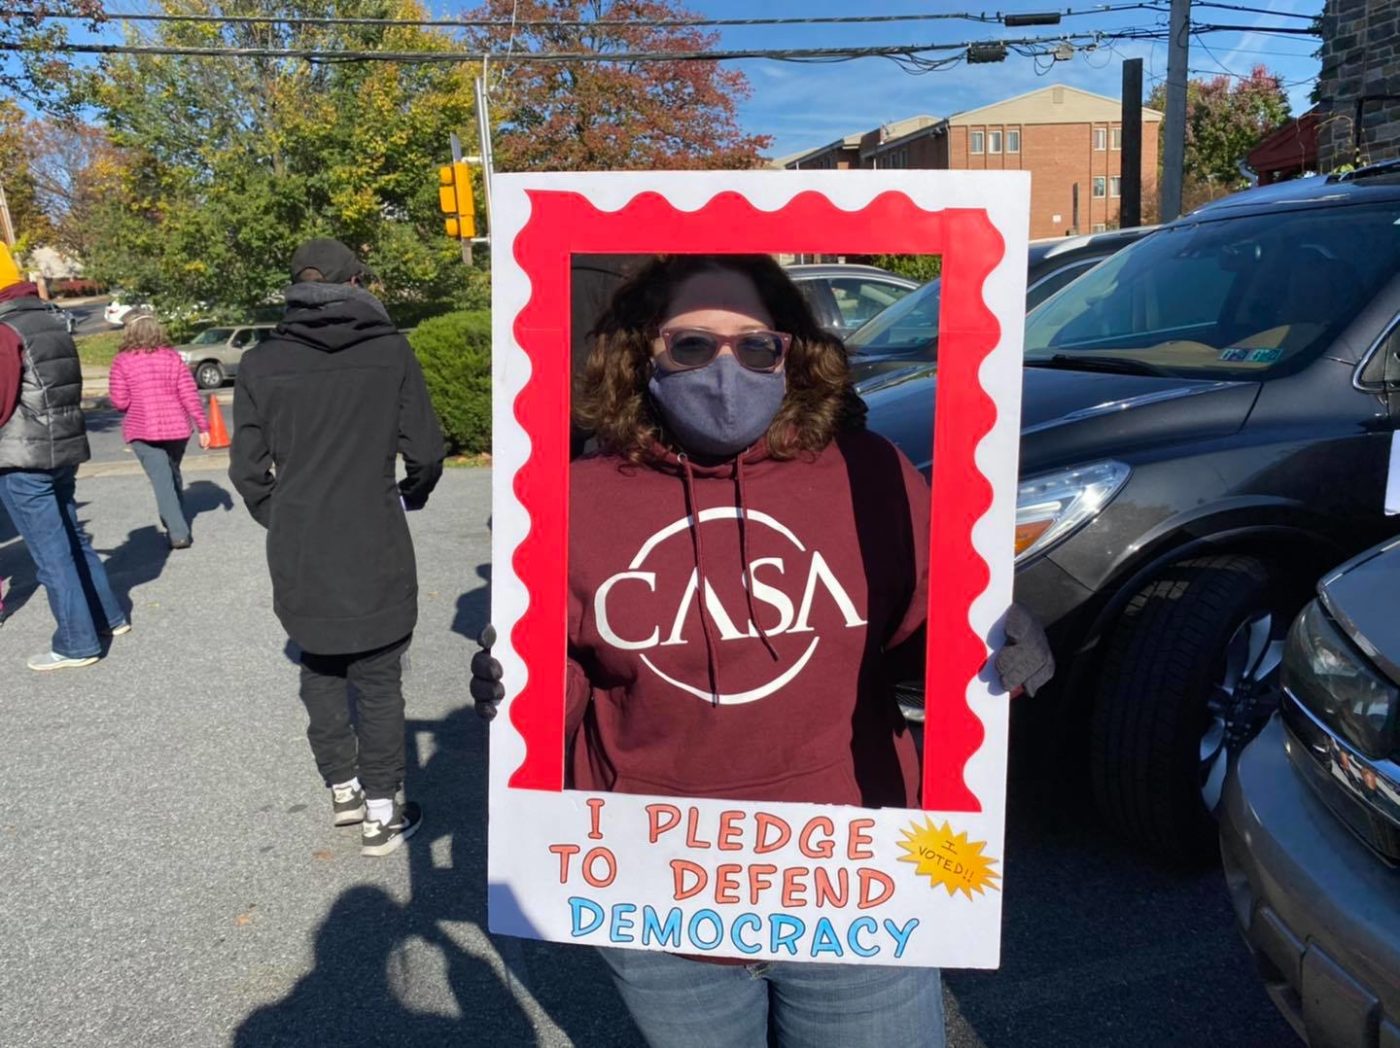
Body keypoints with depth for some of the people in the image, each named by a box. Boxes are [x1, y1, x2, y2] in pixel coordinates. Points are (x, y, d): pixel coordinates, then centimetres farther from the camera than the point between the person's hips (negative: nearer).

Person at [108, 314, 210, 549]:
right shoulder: (172, 356, 3)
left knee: (162, 481, -4)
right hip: (177, 426, 3)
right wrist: (203, 426, 1)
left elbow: (120, 401, -8)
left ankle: (179, 533, -11)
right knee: (173, 475, 21)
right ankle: (181, 525, 28)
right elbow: (190, 395, -2)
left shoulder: (123, 361, -3)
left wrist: (137, 399, 14)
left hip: (143, 430, -3)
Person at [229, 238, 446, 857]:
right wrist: (410, 497, 15)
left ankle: (342, 789, 33)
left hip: (298, 558, 2)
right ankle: (381, 813, 18)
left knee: (321, 674, 21)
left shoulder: (261, 364, -1)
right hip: (375, 555, -2)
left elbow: (248, 469, 0)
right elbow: (425, 451, -5)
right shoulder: (390, 352, -7)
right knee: (379, 683, 10)